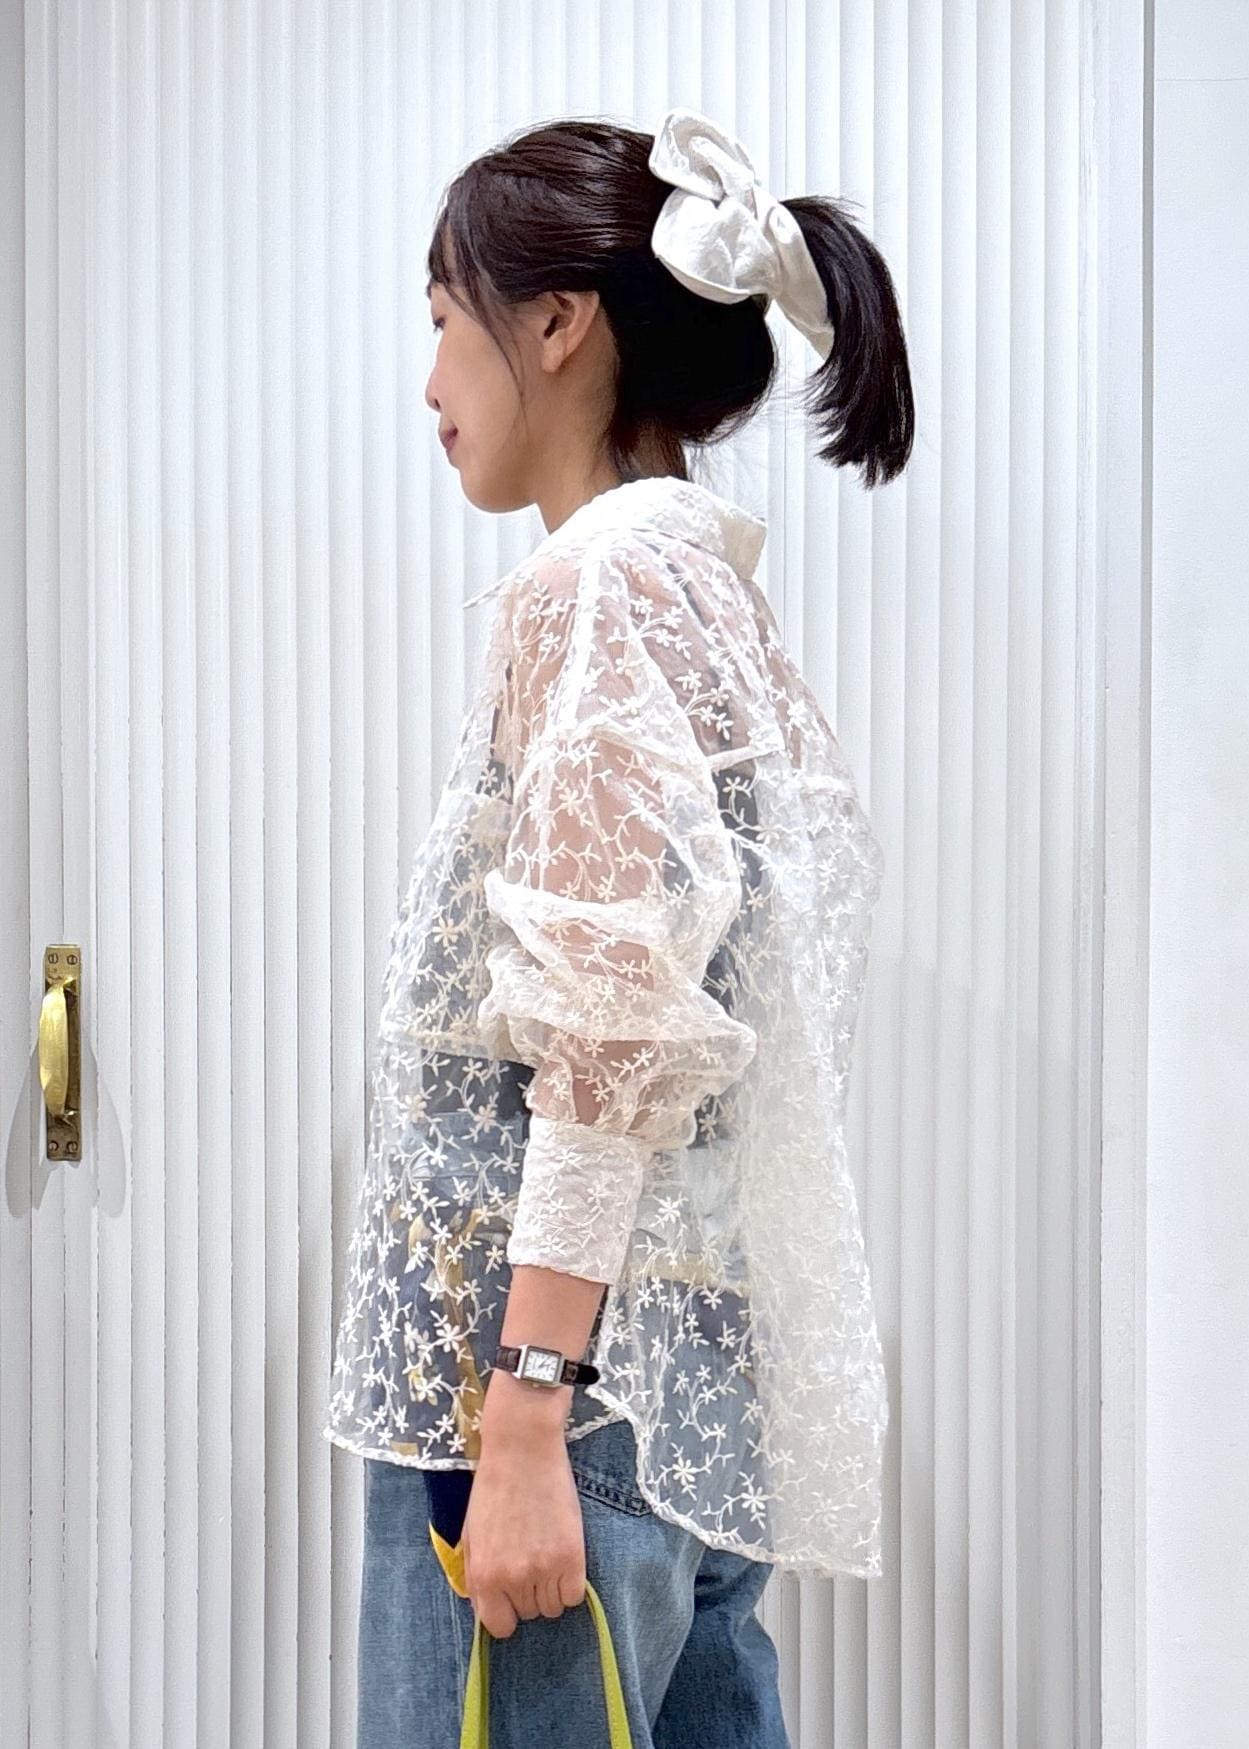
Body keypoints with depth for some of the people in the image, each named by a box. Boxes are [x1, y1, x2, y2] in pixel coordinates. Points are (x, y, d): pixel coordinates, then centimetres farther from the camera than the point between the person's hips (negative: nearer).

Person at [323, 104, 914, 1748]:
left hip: (574, 1369, -9)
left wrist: (524, 1422, -19)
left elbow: (613, 1036, -20)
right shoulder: (715, 583, 15)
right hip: (707, 1375, 9)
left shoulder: (595, 585, -12)